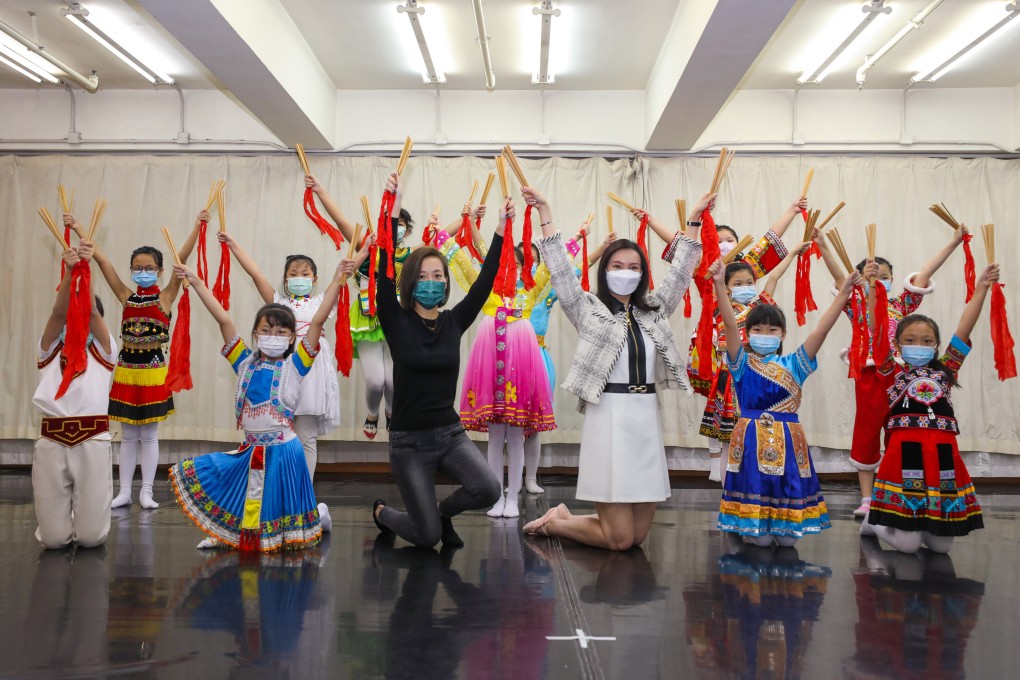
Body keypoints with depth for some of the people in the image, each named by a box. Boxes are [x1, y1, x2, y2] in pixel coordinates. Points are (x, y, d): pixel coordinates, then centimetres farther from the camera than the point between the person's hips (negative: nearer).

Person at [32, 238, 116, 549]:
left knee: (91, 537, -2)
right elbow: (58, 312, -3)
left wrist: (86, 267, -15)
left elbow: (91, 311, -3)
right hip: (51, 441, 1)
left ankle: (83, 518, 33)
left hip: (93, 440, -1)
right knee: (53, 538, 1)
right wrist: (69, 270, -17)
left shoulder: (102, 351, 12)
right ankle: (60, 520, 35)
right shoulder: (50, 350, 14)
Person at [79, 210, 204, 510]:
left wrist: (197, 226, -22)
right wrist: (77, 228, -1)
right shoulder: (126, 296, 5)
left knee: (149, 435, 5)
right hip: (126, 370, 3)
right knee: (128, 436, 10)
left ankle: (146, 492, 14)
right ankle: (124, 491, 18)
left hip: (153, 370, -3)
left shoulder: (165, 296, -3)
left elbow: (182, 258, -13)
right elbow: (102, 260, 1)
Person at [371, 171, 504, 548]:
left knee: (489, 489, -23)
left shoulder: (453, 321, 2)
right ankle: (383, 512, 34)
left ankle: (444, 510, 12)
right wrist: (395, 207, -24)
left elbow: (484, 281, -4)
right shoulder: (396, 322, -7)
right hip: (409, 440, -3)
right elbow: (384, 271, -18)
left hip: (451, 433, 3)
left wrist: (500, 229, -12)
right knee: (427, 537, -1)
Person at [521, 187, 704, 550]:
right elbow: (560, 269, -4)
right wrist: (544, 211, -8)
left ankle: (565, 517, 31)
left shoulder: (653, 310, 14)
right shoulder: (588, 309, 2)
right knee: (619, 539, -5)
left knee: (638, 534, 8)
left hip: (647, 417, 6)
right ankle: (552, 522, 21)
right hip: (609, 416, -6)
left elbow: (680, 271, 19)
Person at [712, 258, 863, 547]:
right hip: (752, 438, -2)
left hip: (787, 439, 2)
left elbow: (821, 329, -2)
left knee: (788, 538, 8)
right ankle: (752, 526, 31)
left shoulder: (793, 364, 8)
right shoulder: (742, 363, 3)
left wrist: (843, 293, -10)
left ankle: (786, 528, 40)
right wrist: (719, 285, -22)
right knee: (760, 539, 0)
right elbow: (730, 325, -11)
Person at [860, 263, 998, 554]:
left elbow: (964, 330, 5)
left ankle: (919, 523, 39)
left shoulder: (945, 370, 13)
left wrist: (981, 289, -1)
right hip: (905, 450, -3)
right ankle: (874, 520, 26)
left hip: (942, 451, 3)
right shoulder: (893, 372, 6)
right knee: (907, 544, -4)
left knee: (941, 545, 7)